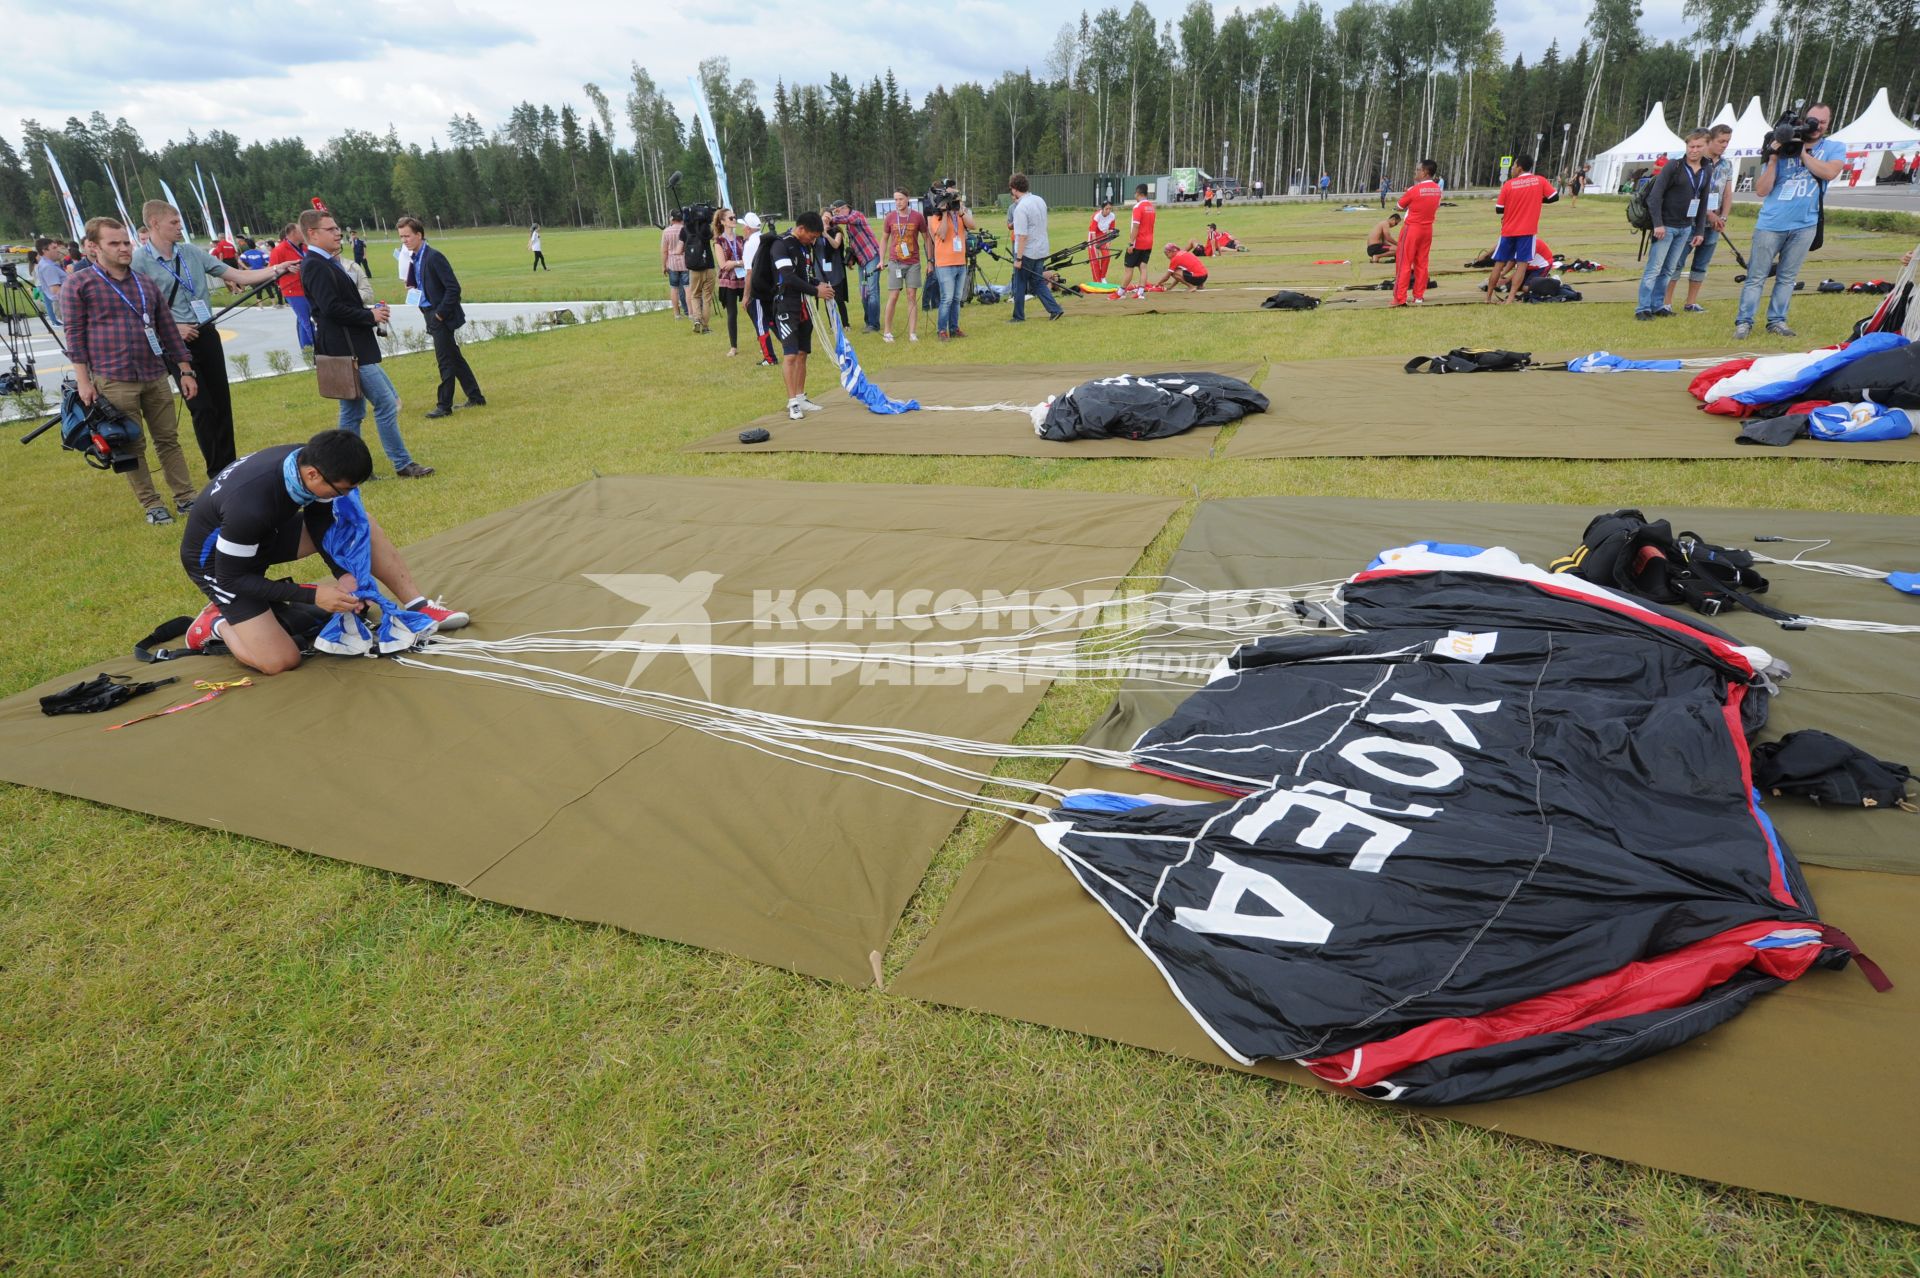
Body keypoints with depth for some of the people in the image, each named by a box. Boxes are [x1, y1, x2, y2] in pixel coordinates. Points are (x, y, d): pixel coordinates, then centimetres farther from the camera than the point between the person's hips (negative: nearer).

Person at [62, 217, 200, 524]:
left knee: (168, 439, 7)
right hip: (113, 381, -4)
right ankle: (151, 504, 9)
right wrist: (83, 380, -8)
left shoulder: (145, 283, 13)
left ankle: (185, 498, 13)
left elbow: (168, 329, 14)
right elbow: (75, 334, -3)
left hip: (156, 377, 4)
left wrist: (186, 371, 10)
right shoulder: (79, 285, -1)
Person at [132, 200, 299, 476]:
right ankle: (217, 471, 6)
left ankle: (230, 464, 19)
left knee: (222, 402, 9)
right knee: (202, 406, -3)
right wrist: (172, 327, -14)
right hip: (176, 341, -5)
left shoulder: (192, 252, 7)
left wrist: (275, 270, -4)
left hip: (207, 334, 5)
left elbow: (237, 276, 6)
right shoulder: (139, 261, -7)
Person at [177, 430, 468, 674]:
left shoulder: (310, 460, -22)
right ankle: (217, 623, 11)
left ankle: (417, 606, -7)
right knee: (281, 661, -18)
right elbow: (231, 578, -28)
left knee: (362, 524, -10)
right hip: (216, 557, -6)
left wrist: (344, 574, -17)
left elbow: (319, 521, -4)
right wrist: (312, 596, -31)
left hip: (265, 534, 7)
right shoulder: (249, 505, -41)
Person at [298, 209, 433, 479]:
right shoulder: (315, 266, -13)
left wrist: (371, 311, 6)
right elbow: (331, 308, -21)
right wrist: (370, 315, -13)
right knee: (386, 403, -9)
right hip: (349, 349, -10)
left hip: (351, 348, 10)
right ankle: (403, 464, -4)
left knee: (353, 411, 13)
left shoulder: (327, 264, 17)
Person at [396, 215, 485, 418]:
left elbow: (453, 288, -19)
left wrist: (440, 314, -16)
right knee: (454, 358, 13)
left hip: (442, 317, -9)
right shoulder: (413, 258, 10)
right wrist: (411, 287, -3)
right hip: (430, 315, 9)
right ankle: (476, 397, 21)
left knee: (446, 360, -3)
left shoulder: (434, 257, -15)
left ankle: (444, 406, 3)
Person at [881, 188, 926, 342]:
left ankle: (912, 333, 4)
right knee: (893, 297, -1)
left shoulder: (918, 216, -2)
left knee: (912, 296, 1)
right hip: (895, 262, 0)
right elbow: (885, 239, 12)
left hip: (913, 263, 0)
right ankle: (887, 331, 8)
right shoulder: (890, 217, 1)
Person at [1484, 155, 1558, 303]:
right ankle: (1510, 297, -13)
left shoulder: (1508, 184, -4)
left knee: (1499, 263, 9)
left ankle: (1488, 296, 13)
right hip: (1528, 230, -1)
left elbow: (1498, 209, -1)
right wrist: (1536, 200, 17)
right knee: (1522, 263, -1)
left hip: (1508, 230, 1)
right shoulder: (1540, 181, -1)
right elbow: (1554, 197, 3)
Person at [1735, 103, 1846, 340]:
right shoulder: (1783, 147, 5)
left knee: (1787, 277, 5)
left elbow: (1830, 172, -13)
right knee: (1756, 276, -3)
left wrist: (1802, 152, -9)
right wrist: (1773, 158, -9)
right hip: (1771, 223, -1)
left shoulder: (1834, 148, 8)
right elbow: (1761, 190, 0)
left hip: (1804, 225, 2)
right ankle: (1744, 322, -1)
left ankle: (1776, 321, 9)